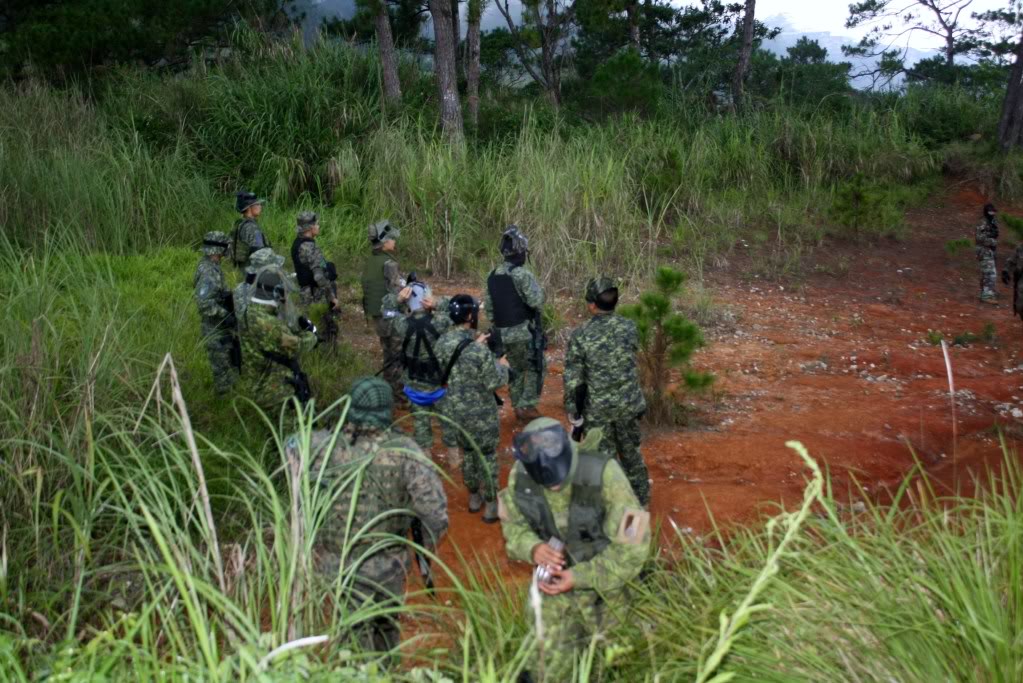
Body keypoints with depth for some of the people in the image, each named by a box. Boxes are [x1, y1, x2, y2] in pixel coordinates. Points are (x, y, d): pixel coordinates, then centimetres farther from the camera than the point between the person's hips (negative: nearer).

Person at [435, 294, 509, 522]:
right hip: (480, 412, -6)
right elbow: (494, 383, -21)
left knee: (467, 452, 24)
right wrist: (502, 366, -2)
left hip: (454, 409, 6)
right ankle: (491, 505, 22)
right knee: (487, 456, 11)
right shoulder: (479, 350, -28)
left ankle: (474, 497, 39)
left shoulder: (443, 342, -6)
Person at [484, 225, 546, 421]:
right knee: (535, 368, 7)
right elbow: (536, 301, -22)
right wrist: (537, 288, -3)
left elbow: (488, 307, 11)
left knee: (516, 369, 20)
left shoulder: (493, 275, 6)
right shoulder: (522, 274, -18)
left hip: (503, 333, 7)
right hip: (524, 332, -7)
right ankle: (527, 406, 3)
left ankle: (518, 406, 24)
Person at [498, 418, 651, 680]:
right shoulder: (521, 474, -18)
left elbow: (632, 545, -25)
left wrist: (580, 577, -26)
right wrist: (533, 548, -22)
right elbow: (513, 524, 0)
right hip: (556, 580, 3)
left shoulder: (603, 474, -31)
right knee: (548, 669, 10)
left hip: (606, 582, -3)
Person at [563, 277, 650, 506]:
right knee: (631, 453, 22)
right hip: (629, 404, 3)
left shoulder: (580, 337, -18)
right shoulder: (630, 327, -10)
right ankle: (640, 499, 37)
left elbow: (573, 381, -14)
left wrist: (574, 415, -3)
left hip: (597, 409, -3)